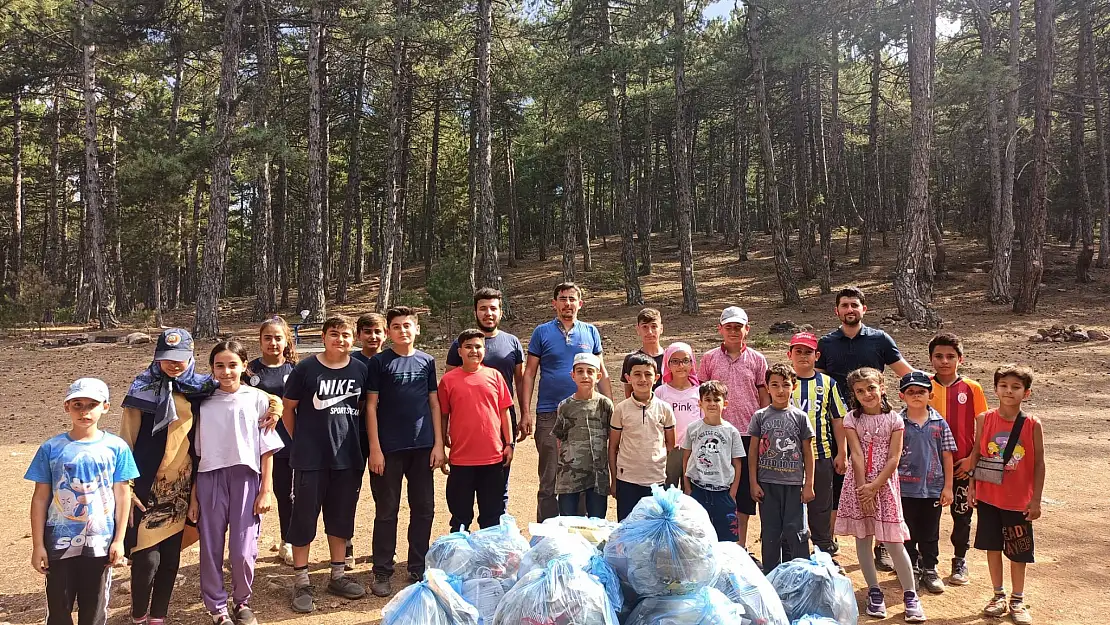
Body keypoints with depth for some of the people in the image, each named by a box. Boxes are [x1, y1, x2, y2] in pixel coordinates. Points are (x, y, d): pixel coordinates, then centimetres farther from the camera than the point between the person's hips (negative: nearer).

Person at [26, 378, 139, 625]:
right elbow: (40, 498, 0)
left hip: (100, 542, 0)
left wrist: (119, 540, -2)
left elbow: (122, 494, 0)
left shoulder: (116, 447, -4)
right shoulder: (51, 448, -3)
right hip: (60, 541, 0)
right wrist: (38, 545, -2)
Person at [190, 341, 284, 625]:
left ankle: (242, 602, 25)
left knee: (243, 550, 1)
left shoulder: (258, 399, -1)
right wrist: (193, 495, 5)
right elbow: (197, 452, 7)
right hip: (210, 480, 2)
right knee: (211, 548, 8)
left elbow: (267, 450, 0)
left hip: (246, 479, -2)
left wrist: (266, 490, -3)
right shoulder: (204, 403, 5)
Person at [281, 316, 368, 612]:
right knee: (304, 516, 3)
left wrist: (349, 436, 7)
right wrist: (301, 441, 4)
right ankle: (301, 582, 16)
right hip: (310, 458, -3)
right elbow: (288, 408, 0)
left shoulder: (360, 369, 1)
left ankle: (337, 575, 28)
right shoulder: (306, 368, -8)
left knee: (341, 516, 14)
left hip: (347, 457, 3)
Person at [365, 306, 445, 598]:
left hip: (423, 447, 3)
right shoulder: (379, 362, -1)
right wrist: (374, 448, -8)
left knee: (424, 509, 8)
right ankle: (382, 573, 16)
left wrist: (438, 444, 3)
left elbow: (434, 403, 9)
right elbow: (371, 406, -3)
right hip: (389, 448, -3)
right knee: (387, 511, 5)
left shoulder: (427, 361, 8)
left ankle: (418, 570, 22)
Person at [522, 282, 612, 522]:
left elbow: (602, 373, 13)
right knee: (549, 480, 3)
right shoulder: (542, 332, 4)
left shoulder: (591, 332, 10)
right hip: (549, 415, -2)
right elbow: (529, 373, 3)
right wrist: (525, 413, -5)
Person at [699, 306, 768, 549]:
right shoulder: (709, 358, 4)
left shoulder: (757, 359, 5)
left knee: (745, 488, 8)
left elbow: (764, 397, 8)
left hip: (748, 433, 0)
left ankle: (741, 545, 20)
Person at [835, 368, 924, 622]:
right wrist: (864, 488, -12)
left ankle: (910, 595, 11)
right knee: (863, 539, 6)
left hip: (885, 484, -1)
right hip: (859, 484, 1)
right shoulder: (852, 419, 0)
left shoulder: (894, 419, -1)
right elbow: (856, 455, -6)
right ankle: (874, 592, 18)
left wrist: (874, 486, -14)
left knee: (894, 542, -1)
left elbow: (894, 459, -6)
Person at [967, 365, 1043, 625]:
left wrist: (1036, 500, -5)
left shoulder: (1033, 425, -9)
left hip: (1019, 500, -1)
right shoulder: (984, 419, -5)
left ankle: (1017, 601, 25)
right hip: (988, 496, 1)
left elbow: (1038, 463, -4)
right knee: (993, 546, 12)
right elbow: (976, 453, 3)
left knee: (1018, 551, 9)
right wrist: (972, 486, 1)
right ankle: (999, 595, 27)